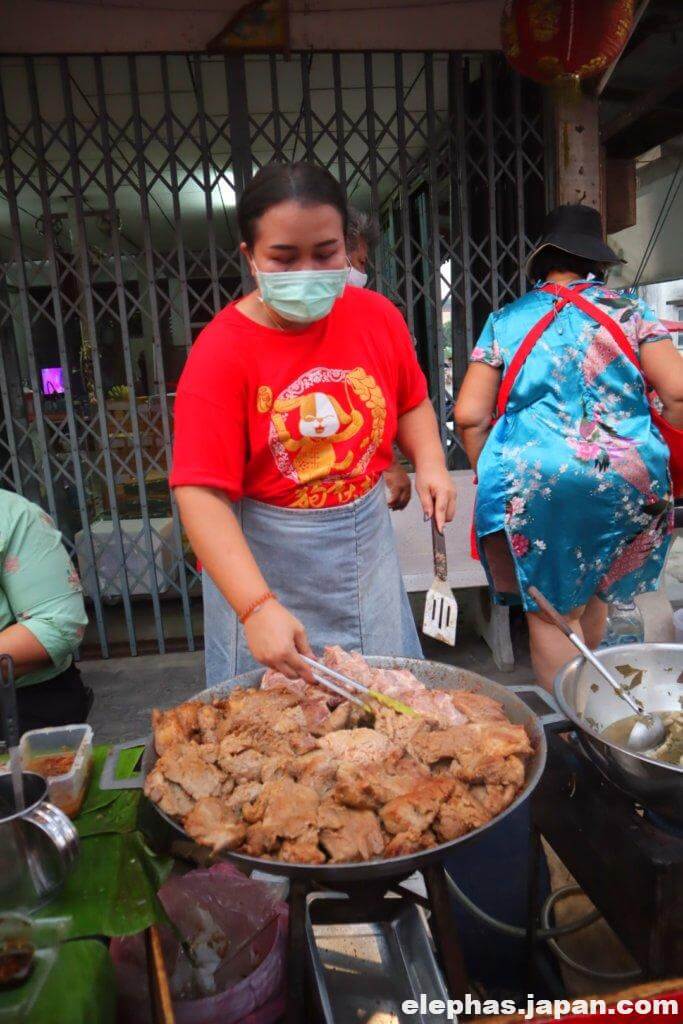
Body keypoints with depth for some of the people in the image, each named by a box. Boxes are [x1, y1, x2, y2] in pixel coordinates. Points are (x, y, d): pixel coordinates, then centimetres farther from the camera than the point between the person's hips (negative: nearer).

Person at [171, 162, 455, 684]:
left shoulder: (376, 315, -3)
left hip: (368, 545, 4)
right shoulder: (220, 353, -18)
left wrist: (429, 462, -6)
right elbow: (200, 495, -23)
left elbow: (412, 402, 14)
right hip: (266, 564, -4)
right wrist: (257, 607, -33)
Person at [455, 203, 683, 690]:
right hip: (627, 481, 2)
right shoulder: (629, 310, 9)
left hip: (533, 481, -2)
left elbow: (469, 416, 0)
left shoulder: (504, 321, 8)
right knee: (594, 593, 24)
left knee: (551, 614, 8)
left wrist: (493, 475, 14)